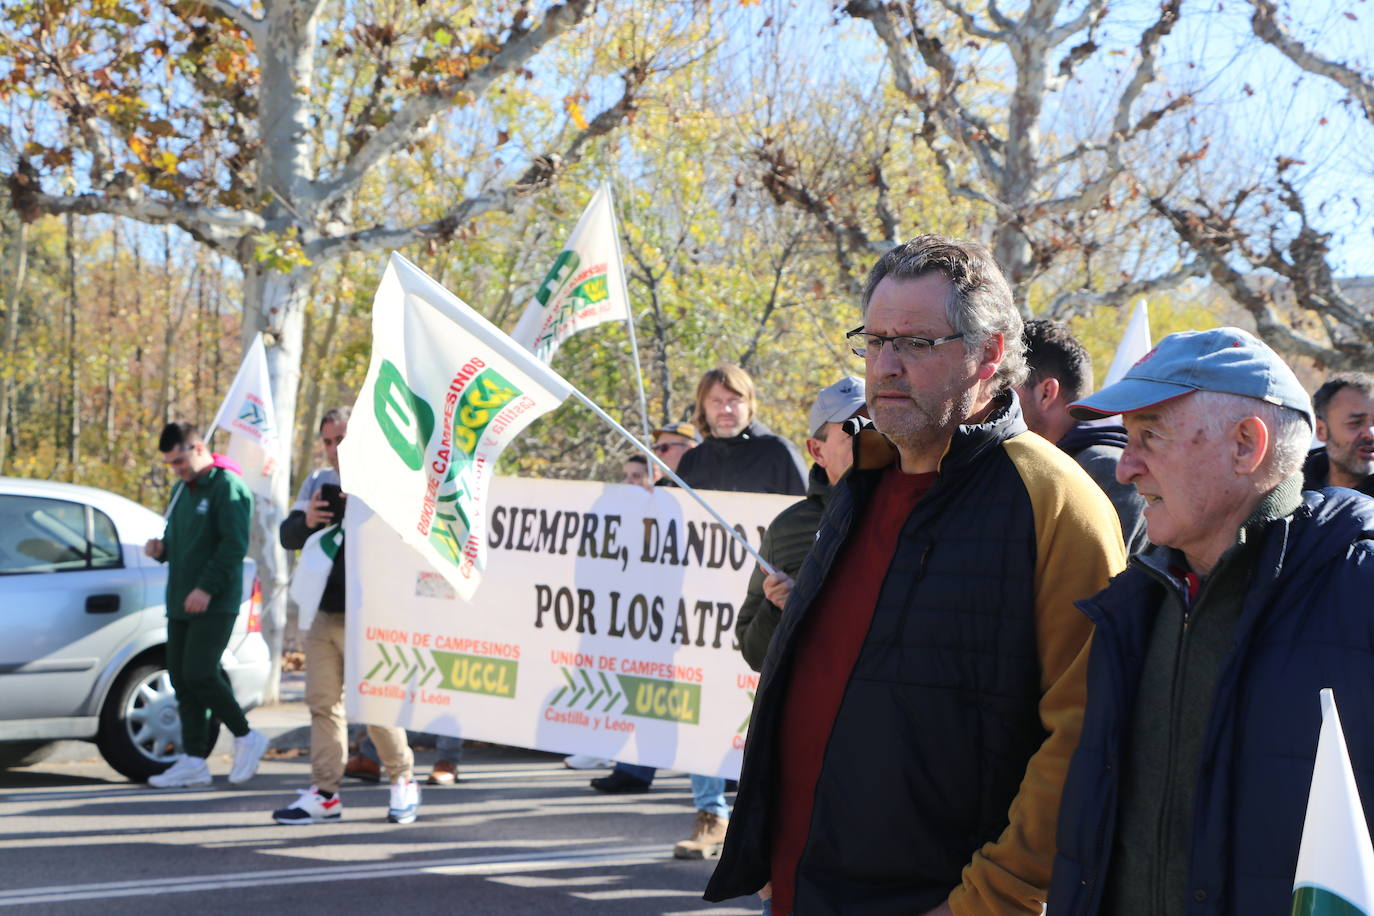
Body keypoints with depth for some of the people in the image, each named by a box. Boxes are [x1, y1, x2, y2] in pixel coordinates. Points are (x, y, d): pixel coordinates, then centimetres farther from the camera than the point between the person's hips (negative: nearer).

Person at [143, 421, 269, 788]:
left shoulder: (228, 487, -9)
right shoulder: (182, 490, 19)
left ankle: (245, 737, 3)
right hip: (180, 604, 9)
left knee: (199, 674, -14)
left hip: (214, 605, -9)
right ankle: (193, 760, 9)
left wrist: (207, 588, -22)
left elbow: (234, 545, -17)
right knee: (181, 678, 5)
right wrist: (160, 548, 5)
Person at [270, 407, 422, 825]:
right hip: (323, 614, 6)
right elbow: (287, 536, 10)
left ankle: (403, 779, 15)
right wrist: (306, 521, -12)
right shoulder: (317, 482, 14)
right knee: (323, 703, 5)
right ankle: (324, 794, 10)